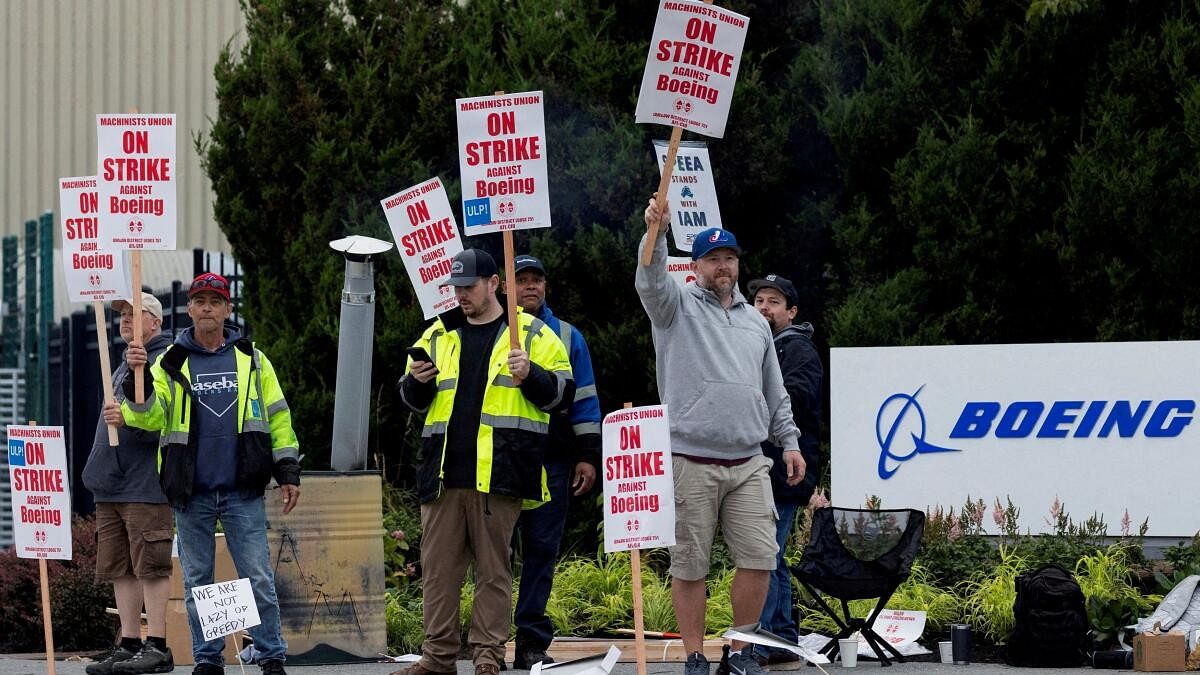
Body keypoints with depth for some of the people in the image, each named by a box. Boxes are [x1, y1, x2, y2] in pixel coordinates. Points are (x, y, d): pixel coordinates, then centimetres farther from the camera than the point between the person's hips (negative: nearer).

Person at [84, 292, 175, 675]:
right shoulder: (124, 366, 23)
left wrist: (131, 421, -30)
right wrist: (97, 471, 23)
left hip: (146, 485, -9)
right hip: (111, 485, 10)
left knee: (150, 567, -9)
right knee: (120, 570, 8)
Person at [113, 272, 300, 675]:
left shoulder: (250, 359, 9)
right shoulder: (172, 363, 7)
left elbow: (277, 417, 10)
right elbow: (150, 418, -3)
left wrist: (288, 473, 4)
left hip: (243, 491, -1)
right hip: (191, 493, 1)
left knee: (258, 579, -4)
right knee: (197, 582, 6)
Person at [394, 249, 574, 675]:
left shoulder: (534, 336, 6)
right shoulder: (438, 336, 17)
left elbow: (561, 395, 3)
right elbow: (413, 401, 21)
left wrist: (530, 376, -14)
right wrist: (417, 381, -1)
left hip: (498, 475, -4)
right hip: (443, 474, 4)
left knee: (494, 568, -1)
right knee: (438, 567, 3)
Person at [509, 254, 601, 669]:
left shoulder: (567, 338, 14)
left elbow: (584, 400, 13)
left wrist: (588, 455, 5)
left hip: (551, 460, 1)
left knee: (542, 549, 0)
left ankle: (532, 642, 2)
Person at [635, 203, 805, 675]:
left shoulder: (755, 321, 19)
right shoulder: (678, 307, 5)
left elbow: (775, 392, 24)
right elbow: (651, 281, -18)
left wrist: (789, 442, 15)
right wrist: (656, 232, -35)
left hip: (748, 464, 4)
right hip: (691, 463, -4)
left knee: (758, 560, -3)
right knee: (689, 565, -1)